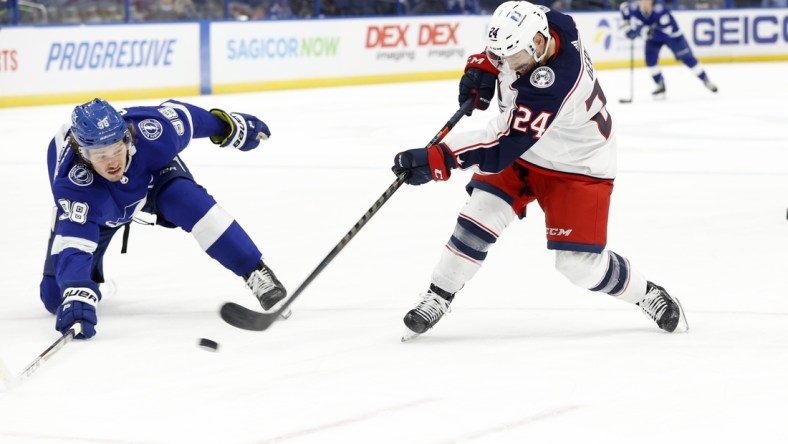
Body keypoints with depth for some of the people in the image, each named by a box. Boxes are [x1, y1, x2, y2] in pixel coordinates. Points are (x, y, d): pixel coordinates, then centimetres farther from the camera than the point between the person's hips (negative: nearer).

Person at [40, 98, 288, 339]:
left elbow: (177, 113, -16)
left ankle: (256, 274, -22)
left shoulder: (151, 132, -38)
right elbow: (72, 244, -49)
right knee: (55, 296, -6)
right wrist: (76, 297, -66)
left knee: (189, 201, -33)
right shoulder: (71, 184, -45)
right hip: (89, 206, 0)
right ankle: (91, 277, 31)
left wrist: (229, 125, 0)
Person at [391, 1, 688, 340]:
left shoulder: (552, 86, -42)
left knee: (579, 263, -6)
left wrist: (437, 159, -49)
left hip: (577, 168, -7)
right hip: (522, 150, 7)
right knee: (481, 214, -11)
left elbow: (501, 147, -43)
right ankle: (436, 299, 1)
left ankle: (646, 294, 21)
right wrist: (483, 65, -8)